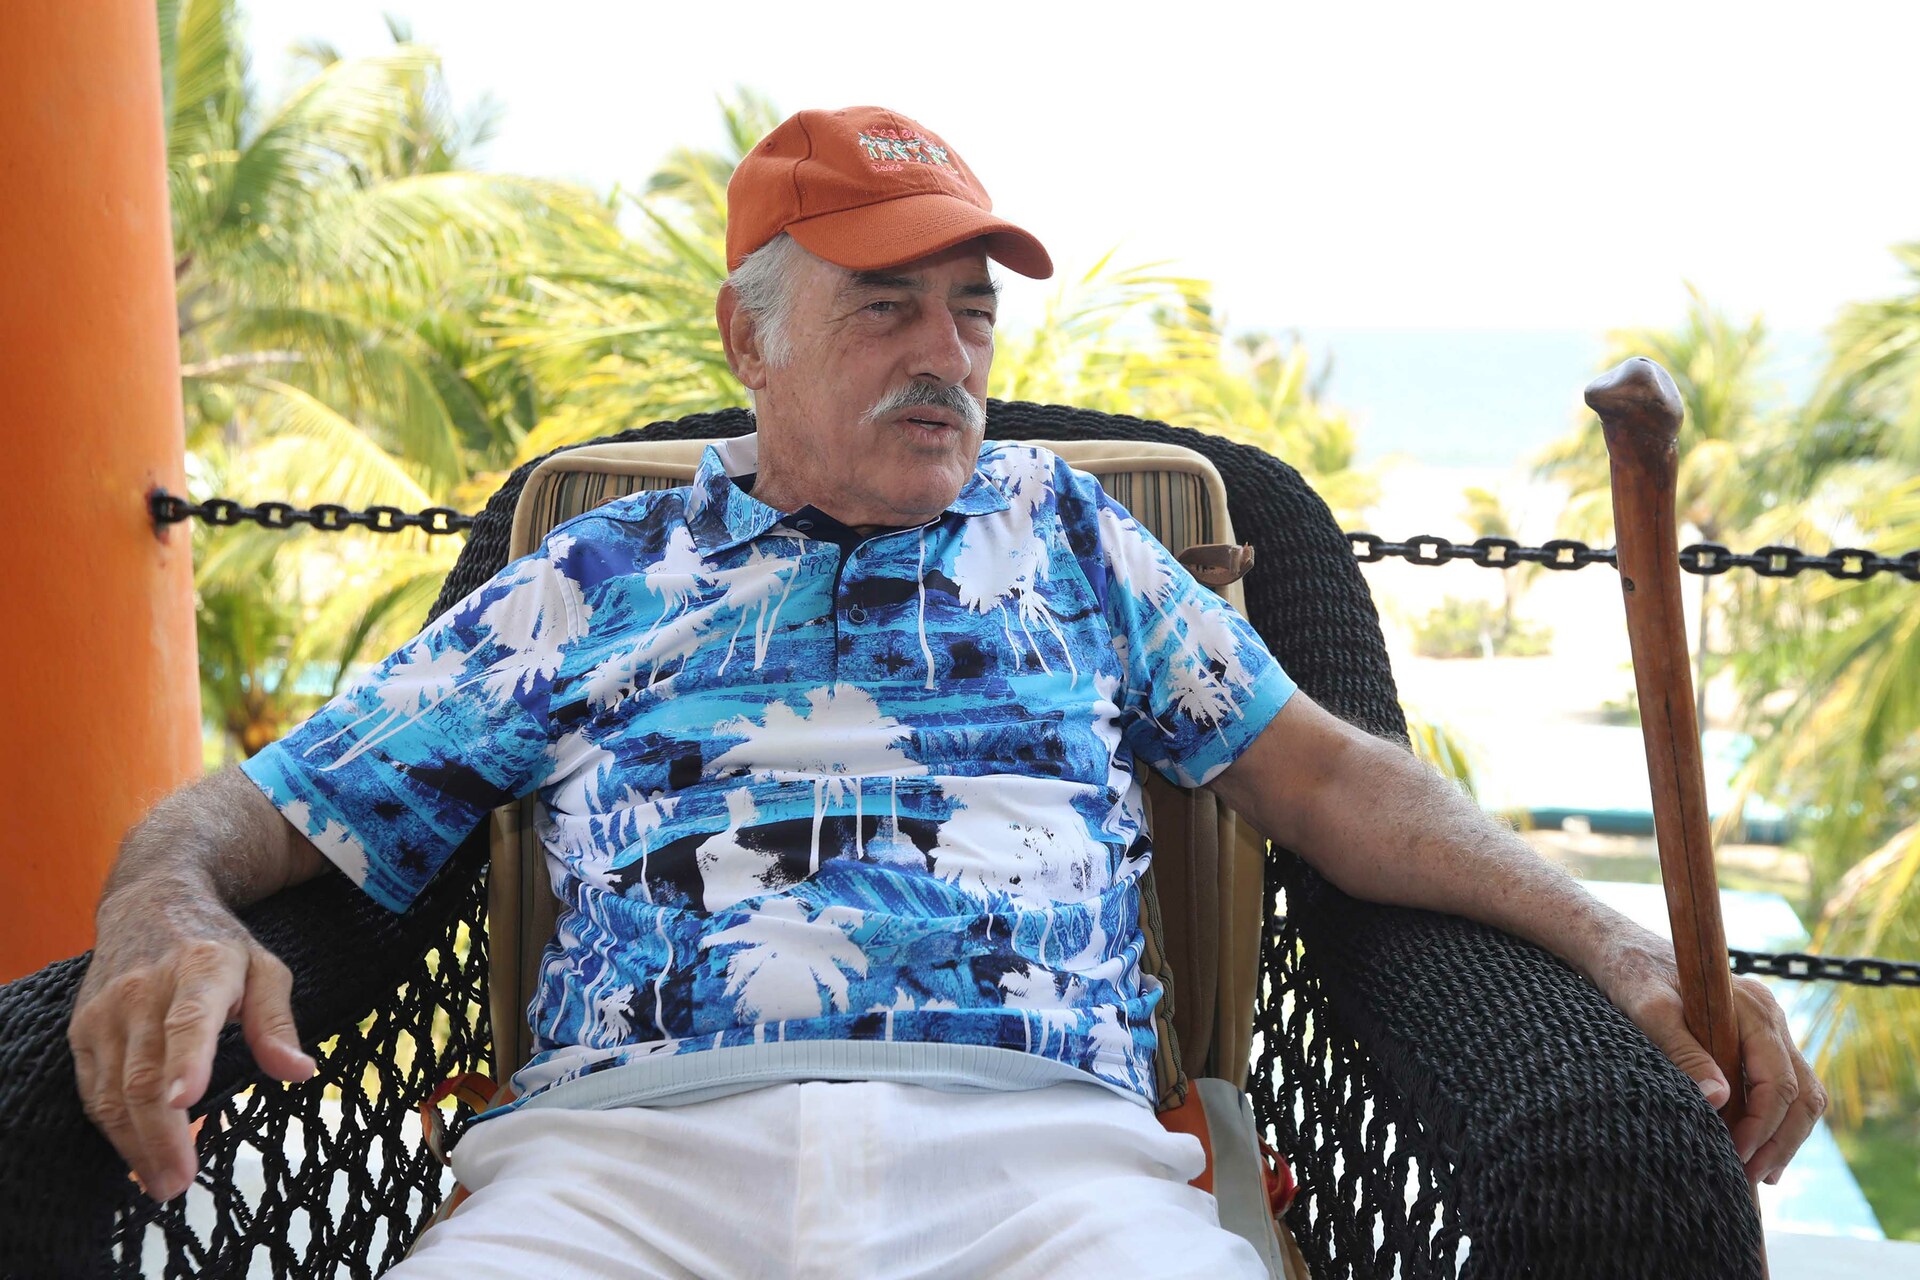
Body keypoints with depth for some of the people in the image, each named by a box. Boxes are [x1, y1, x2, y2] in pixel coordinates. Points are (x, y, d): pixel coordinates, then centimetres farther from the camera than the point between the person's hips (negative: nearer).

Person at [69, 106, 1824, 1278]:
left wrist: (1610, 939, 2)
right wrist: (169, 925, -7)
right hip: (629, 1139, 0)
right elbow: (256, 817, 18)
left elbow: (1318, 770, 18)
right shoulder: (594, 578, 20)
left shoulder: (1063, 526, 25)